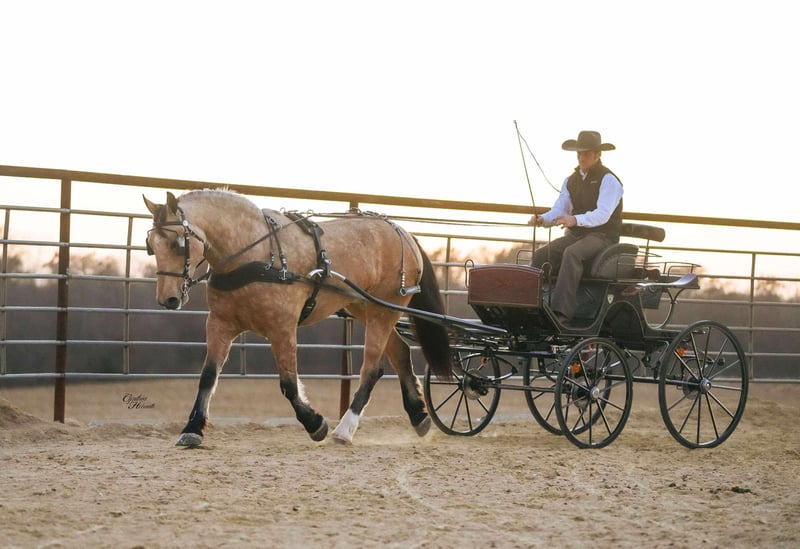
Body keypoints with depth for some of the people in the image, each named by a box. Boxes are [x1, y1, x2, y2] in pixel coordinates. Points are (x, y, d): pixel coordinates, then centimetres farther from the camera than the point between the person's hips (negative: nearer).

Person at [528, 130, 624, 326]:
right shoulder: (571, 180, 14)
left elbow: (602, 214, -22)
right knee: (540, 255, -17)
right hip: (575, 236, 7)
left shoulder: (609, 180, -8)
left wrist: (575, 220, -40)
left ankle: (561, 312, -43)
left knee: (571, 254, -36)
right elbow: (558, 210, 9)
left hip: (602, 236, -7)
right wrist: (542, 219, -15)